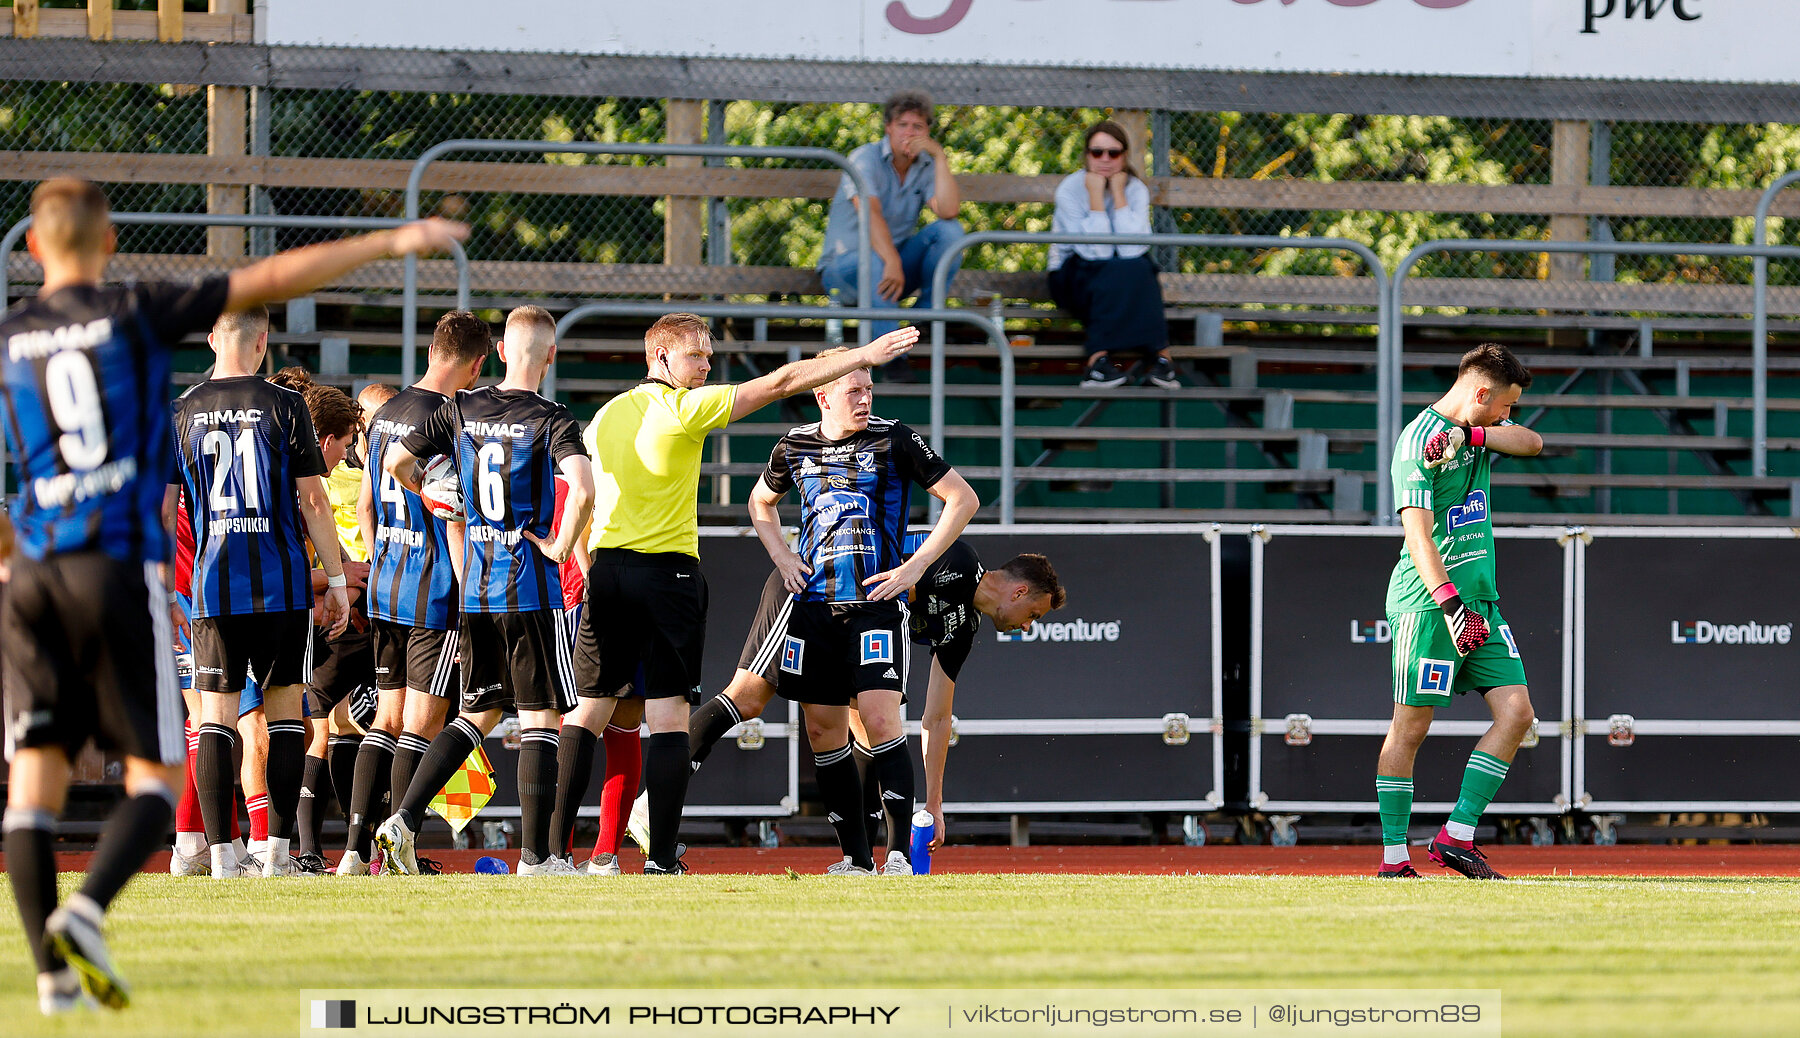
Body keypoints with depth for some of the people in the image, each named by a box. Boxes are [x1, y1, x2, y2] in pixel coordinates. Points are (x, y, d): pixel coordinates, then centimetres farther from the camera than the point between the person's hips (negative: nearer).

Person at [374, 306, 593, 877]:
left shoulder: (460, 409, 4)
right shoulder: (551, 419, -11)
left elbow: (394, 461, 11)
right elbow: (582, 488, -26)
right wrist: (560, 546, -11)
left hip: (475, 586, 5)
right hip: (531, 587, -5)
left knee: (479, 712, 17)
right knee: (541, 717, 3)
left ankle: (404, 818, 3)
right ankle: (535, 855, 2)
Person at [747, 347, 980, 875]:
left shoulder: (894, 440, -3)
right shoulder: (795, 446, 8)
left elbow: (963, 499, 0)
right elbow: (760, 503, 28)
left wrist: (915, 566, -6)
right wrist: (782, 558, 12)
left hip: (876, 603, -4)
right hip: (814, 603, 4)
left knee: (879, 718, -17)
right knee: (823, 730, 3)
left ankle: (900, 853, -14)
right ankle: (856, 859, 11)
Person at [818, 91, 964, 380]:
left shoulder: (926, 166, 3)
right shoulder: (866, 158, -12)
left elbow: (948, 211, -17)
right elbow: (869, 213, -29)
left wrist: (939, 157, -19)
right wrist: (892, 263, -43)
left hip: (899, 263, 5)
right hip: (843, 266, -5)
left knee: (950, 231, -16)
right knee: (873, 262, -41)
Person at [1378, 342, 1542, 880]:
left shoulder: (1478, 431, 15)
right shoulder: (1420, 439, -12)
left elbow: (1531, 442, -1)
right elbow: (1417, 530, -20)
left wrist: (1472, 435, -17)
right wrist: (1450, 603, -29)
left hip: (1480, 601, 8)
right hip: (1427, 601, -8)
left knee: (1516, 711, -2)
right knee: (1411, 725, -4)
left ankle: (1457, 836, -1)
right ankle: (1394, 857, 0)